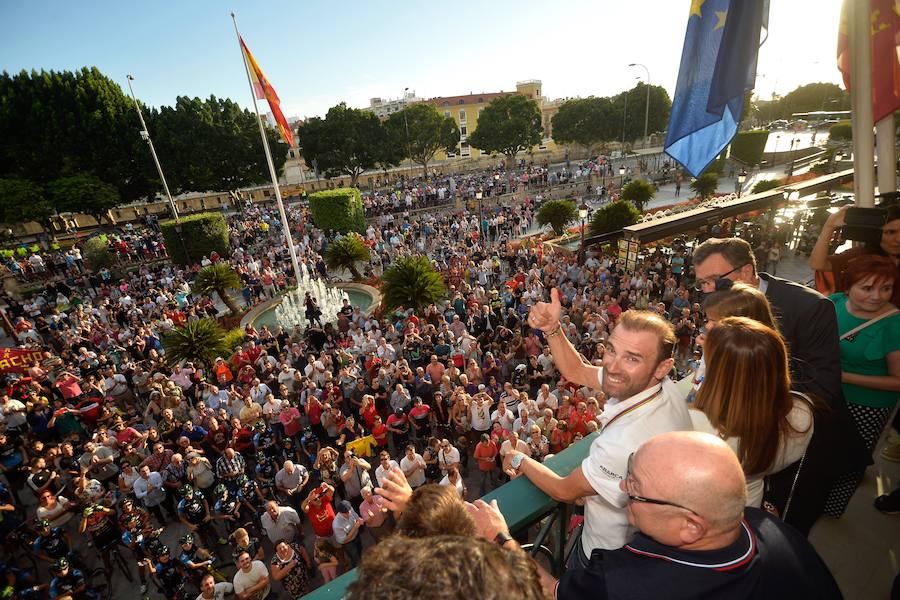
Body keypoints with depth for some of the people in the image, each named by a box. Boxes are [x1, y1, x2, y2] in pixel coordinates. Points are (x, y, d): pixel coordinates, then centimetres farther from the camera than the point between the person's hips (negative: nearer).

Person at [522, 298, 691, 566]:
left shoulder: (630, 441, -43)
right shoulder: (664, 387, -19)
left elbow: (564, 491, -24)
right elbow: (576, 371, -6)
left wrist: (519, 460, -8)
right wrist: (552, 329, -20)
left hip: (606, 558, -6)